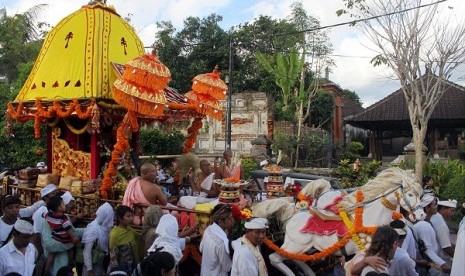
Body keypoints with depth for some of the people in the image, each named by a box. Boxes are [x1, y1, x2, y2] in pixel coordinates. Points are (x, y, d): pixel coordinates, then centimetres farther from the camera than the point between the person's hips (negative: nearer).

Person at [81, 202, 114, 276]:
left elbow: (106, 247, 5)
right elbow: (87, 251, -21)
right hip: (92, 265, -7)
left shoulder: (104, 227, -2)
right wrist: (89, 269, -19)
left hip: (101, 264, 7)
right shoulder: (94, 229, -22)